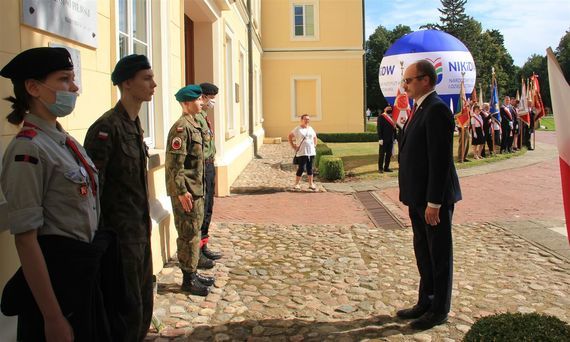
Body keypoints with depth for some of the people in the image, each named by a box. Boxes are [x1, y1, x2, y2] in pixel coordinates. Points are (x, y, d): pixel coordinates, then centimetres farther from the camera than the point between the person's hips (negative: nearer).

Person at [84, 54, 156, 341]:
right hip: (121, 232, -8)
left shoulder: (134, 124, 9)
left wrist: (145, 225, 17)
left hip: (140, 229, 8)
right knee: (129, 307, 4)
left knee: (144, 302, 19)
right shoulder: (107, 127, -18)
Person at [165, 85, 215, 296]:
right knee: (188, 234, -1)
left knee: (194, 231, 16)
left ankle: (193, 273, 28)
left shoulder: (194, 124, 13)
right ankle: (188, 280, 9)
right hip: (186, 191, -10)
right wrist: (181, 191, -22)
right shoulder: (181, 127, -17)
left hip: (196, 189, 10)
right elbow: (174, 163, -21)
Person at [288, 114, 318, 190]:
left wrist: (314, 145, 13)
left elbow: (315, 137, 26)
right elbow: (289, 137, -1)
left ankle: (311, 184, 14)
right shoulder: (297, 129, -3)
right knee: (302, 168, -8)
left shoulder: (311, 129, 13)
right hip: (302, 152, -5)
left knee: (310, 168, 8)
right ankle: (296, 183, 4)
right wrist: (293, 146, -6)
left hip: (311, 152, 5)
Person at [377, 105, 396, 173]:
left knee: (389, 154, 9)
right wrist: (380, 138, -17)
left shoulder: (392, 117, 13)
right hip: (383, 140, -6)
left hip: (390, 140, 6)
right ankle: (380, 168, 5)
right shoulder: (381, 117, -6)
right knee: (382, 154, 0)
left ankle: (386, 167, 17)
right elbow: (379, 128, -11)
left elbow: (394, 128, 16)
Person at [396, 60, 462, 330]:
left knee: (439, 254, 5)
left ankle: (439, 310, 19)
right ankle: (425, 302, 33)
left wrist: (434, 202, -22)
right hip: (418, 196, 10)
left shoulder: (436, 109, -18)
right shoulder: (420, 108, 12)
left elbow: (441, 159, -22)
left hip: (434, 198, -10)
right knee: (423, 252, 19)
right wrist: (411, 195, 15)